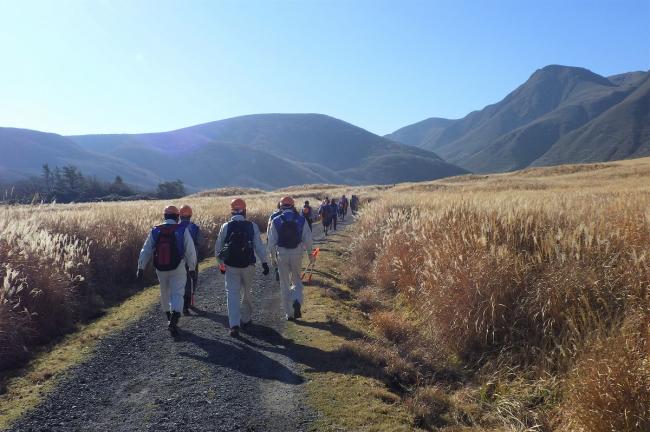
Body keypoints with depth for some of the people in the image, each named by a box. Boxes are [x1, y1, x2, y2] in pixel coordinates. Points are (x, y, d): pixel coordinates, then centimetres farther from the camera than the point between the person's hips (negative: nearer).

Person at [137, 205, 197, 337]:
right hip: (178, 269, -3)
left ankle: (169, 319, 36)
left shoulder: (155, 231, 0)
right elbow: (190, 251, -7)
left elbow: (146, 250, 2)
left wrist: (141, 267, 9)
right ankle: (174, 320, -20)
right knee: (177, 294, 0)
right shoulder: (182, 230, -8)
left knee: (165, 294, 20)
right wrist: (192, 268, 3)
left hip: (160, 269, 3)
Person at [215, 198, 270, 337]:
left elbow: (218, 248, 3)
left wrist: (221, 263, 15)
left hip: (230, 266, -1)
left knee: (232, 294, 1)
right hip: (248, 265, 1)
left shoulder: (225, 227, -3)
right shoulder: (252, 226, -5)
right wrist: (264, 262, 2)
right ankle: (245, 318, 31)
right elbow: (259, 246, -4)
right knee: (246, 292, 17)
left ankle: (234, 324, -9)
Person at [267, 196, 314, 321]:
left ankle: (289, 313, 14)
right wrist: (310, 253, 12)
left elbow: (271, 240, -1)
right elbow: (308, 238, 0)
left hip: (282, 254, 0)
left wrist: (272, 254, 14)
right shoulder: (301, 220, -3)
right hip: (297, 254, 0)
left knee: (285, 284, 11)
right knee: (297, 281, 15)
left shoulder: (276, 221, -5)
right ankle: (297, 301, -14)